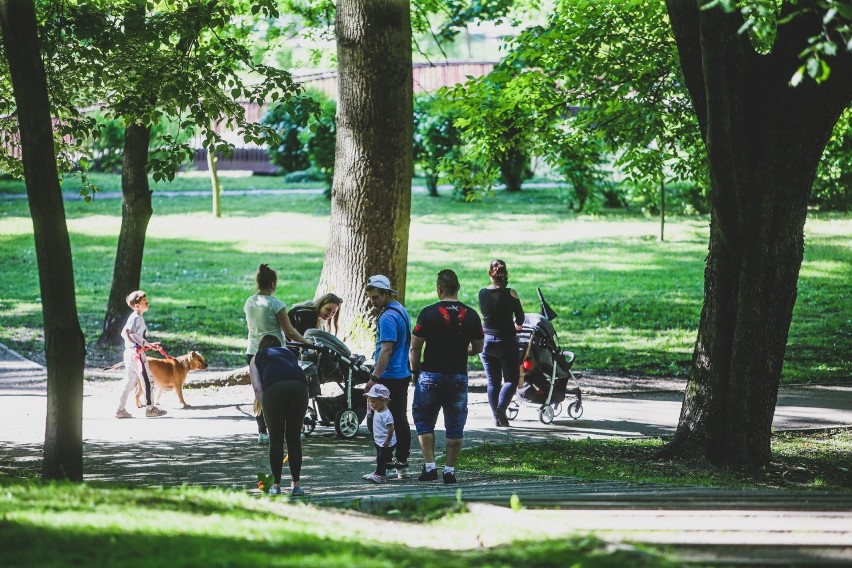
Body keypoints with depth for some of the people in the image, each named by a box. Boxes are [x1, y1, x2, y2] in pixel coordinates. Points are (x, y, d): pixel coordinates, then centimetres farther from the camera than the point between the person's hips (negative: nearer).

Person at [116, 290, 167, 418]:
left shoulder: (139, 318, 16)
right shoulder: (136, 318, -14)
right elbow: (124, 332, -26)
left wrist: (150, 345, 31)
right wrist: (135, 345, -30)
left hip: (130, 354, 10)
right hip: (136, 353, -10)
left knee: (130, 382, 11)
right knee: (148, 380, -2)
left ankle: (121, 409, 11)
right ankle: (150, 409, 4)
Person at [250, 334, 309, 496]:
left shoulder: (257, 358, 30)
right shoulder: (289, 353, 38)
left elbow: (257, 389, 14)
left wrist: (265, 407, 17)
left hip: (274, 387, -2)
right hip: (299, 385, 2)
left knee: (276, 440, 10)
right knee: (294, 438, 14)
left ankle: (276, 485, 13)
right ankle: (296, 485, 17)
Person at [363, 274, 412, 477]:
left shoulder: (388, 317, -17)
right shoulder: (401, 311, 14)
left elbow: (387, 350, -23)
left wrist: (375, 378, -24)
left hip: (389, 377, -10)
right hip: (403, 374, 10)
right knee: (400, 420, 12)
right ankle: (402, 462, 16)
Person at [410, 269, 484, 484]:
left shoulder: (429, 313, -11)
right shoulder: (471, 315, -1)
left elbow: (415, 347, -9)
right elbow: (478, 348, 8)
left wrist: (414, 370, 6)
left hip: (431, 376, -2)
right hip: (459, 376, 2)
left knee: (424, 422, 12)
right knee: (455, 426, 10)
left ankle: (430, 466, 3)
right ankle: (450, 470, 9)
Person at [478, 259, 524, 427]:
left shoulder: (482, 293, -1)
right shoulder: (510, 294, -11)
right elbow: (520, 317, -1)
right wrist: (516, 325, 22)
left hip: (487, 341, 3)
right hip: (506, 341, -3)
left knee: (493, 381, 11)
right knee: (511, 379, 5)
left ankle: (497, 417, 8)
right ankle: (501, 408, -17)